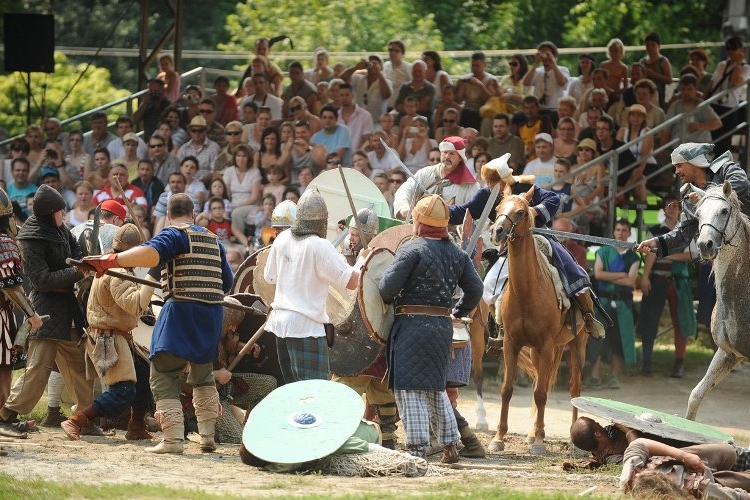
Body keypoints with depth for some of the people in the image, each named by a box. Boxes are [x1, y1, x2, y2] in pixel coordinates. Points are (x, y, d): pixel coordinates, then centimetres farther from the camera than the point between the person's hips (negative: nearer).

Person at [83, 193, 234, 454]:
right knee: (203, 376, 24)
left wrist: (111, 260, -34)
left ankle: (173, 439, -15)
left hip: (182, 311, -7)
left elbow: (152, 252, -24)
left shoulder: (174, 234, -3)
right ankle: (208, 436, 21)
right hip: (213, 314, 7)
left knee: (164, 376, -5)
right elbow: (227, 281, 22)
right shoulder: (213, 240, 19)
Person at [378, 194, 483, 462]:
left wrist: (388, 299, 5)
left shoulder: (412, 250, -11)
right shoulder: (458, 254, 9)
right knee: (436, 388, 20)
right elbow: (475, 289, 8)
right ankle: (450, 445, 19)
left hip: (411, 326, -7)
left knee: (410, 389, -4)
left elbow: (388, 287, -17)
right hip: (443, 327, 7)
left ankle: (417, 449, -9)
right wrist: (459, 312, 22)